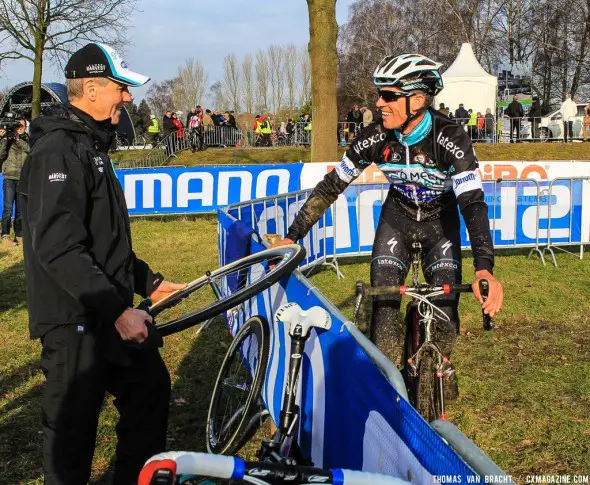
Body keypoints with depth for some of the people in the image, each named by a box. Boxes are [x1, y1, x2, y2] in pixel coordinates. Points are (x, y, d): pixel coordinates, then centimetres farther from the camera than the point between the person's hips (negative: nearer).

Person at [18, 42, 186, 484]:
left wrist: (148, 281, 18)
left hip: (109, 312, 10)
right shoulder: (57, 151, -17)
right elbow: (58, 249, -26)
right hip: (76, 320, -10)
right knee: (73, 428, 1)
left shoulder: (91, 145, 15)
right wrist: (117, 310, -26)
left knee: (150, 388, 18)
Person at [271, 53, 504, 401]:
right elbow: (331, 186, -14)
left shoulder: (451, 138, -31)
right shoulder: (375, 138, -22)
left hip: (441, 221, -2)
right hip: (397, 216, 2)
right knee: (383, 301, -13)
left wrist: (484, 268, -53)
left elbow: (473, 202, -38)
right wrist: (292, 237, -18)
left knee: (444, 305, -11)